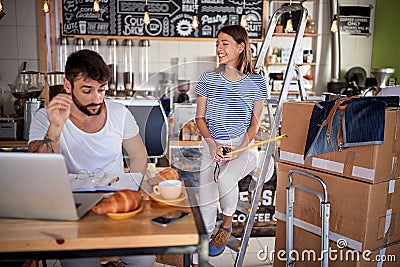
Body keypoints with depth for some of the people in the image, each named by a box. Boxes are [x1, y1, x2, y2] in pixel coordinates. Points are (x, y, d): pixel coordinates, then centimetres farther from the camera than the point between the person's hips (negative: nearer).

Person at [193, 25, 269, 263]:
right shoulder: (209, 78, 3)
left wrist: (240, 149, -13)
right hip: (212, 146, 2)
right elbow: (200, 117, 6)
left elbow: (255, 122, 2)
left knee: (225, 179, -31)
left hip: (244, 146, -2)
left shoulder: (257, 82, 0)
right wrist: (211, 143, -11)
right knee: (205, 202, -11)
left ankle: (227, 224, 0)